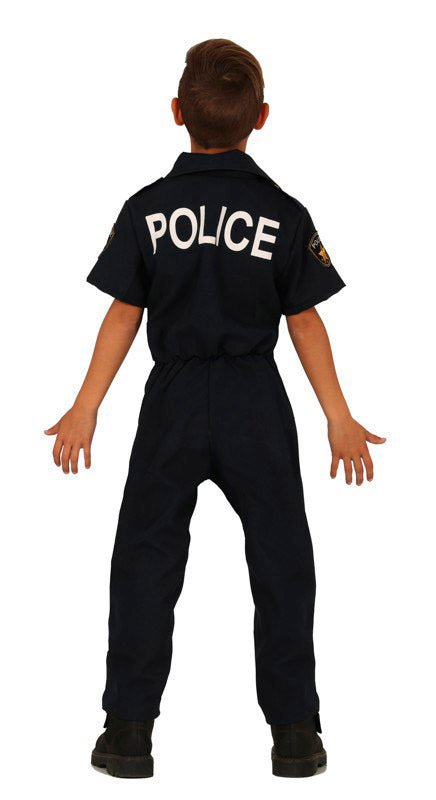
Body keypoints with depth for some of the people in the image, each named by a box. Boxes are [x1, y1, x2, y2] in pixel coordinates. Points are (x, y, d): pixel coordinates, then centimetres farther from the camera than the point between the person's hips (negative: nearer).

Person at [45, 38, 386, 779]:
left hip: (174, 399, 0)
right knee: (281, 560, 10)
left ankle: (129, 731, 11)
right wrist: (339, 420, 4)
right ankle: (295, 732, 12)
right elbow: (305, 322, -3)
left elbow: (123, 315, -3)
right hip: (257, 403, 0)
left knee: (146, 560, 10)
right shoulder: (285, 216, -6)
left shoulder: (148, 210, -6)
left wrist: (84, 411, 4)